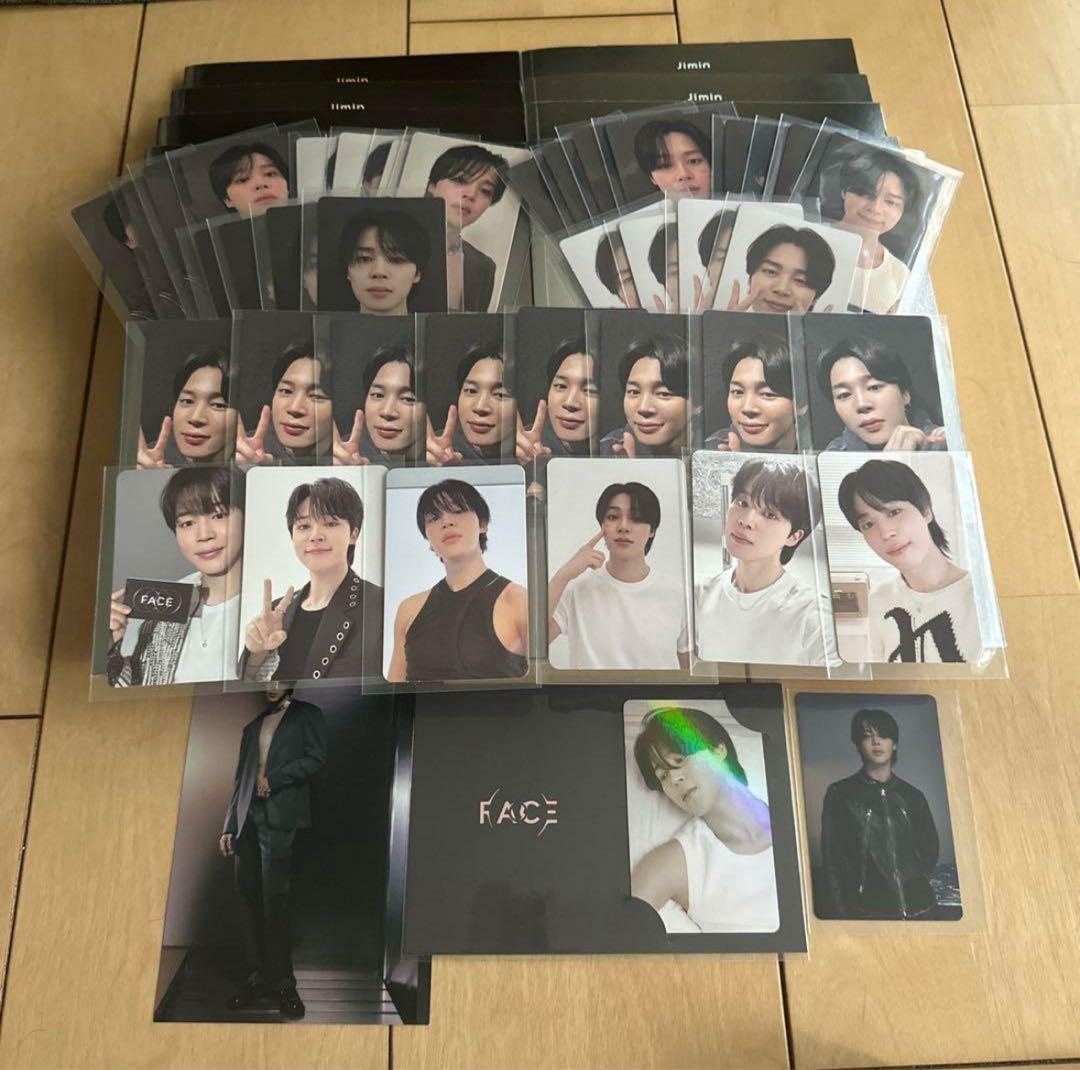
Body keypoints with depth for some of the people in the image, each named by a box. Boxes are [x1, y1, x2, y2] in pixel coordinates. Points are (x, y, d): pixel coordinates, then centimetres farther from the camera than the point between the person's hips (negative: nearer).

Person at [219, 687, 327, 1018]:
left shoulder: (307, 715, 10)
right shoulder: (253, 726, 23)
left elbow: (316, 757, -4)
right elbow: (239, 779, 19)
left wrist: (273, 779, -7)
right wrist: (229, 826, 12)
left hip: (280, 817, -5)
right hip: (248, 819, 5)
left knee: (275, 898, -9)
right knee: (250, 898, 2)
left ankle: (282, 981, -1)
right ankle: (258, 977, 9)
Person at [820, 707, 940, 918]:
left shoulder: (913, 796, 12)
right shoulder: (840, 794, 2)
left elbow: (930, 850, 17)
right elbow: (832, 860, -1)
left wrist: (912, 881, 1)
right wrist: (839, 913, -8)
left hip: (919, 906, 3)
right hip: (866, 909, -3)